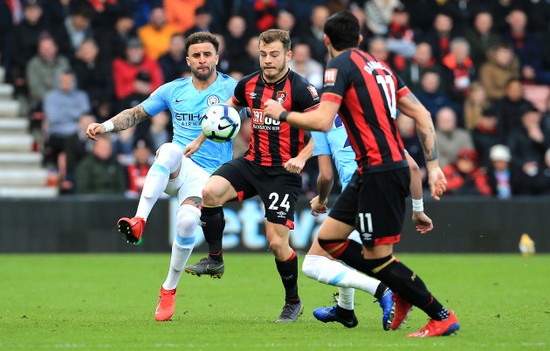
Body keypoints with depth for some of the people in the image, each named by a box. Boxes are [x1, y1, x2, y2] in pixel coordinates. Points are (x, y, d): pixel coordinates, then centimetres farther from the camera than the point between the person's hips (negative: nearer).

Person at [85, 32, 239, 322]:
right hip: (174, 169, 2)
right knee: (171, 149, -36)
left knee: (187, 221, -31)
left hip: (206, 175, -2)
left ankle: (169, 290, -8)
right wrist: (105, 126, 5)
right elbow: (136, 113, 21)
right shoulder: (173, 90, 12)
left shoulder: (232, 88, 3)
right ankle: (139, 221, -45)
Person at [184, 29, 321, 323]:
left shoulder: (300, 89, -13)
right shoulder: (249, 85, 5)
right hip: (251, 163, 5)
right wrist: (200, 140, 20)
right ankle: (215, 260, -5)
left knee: (277, 242, -8)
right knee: (211, 191, -22)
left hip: (283, 172, -5)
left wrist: (302, 158, -27)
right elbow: (228, 109, 25)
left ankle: (293, 301, 16)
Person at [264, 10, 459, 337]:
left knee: (377, 258, -4)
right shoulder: (380, 66, 18)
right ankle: (400, 291, 15)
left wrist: (282, 114, 0)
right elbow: (422, 115, 14)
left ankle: (442, 316, 1)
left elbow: (322, 121, -17)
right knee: (329, 238, 12)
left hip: (381, 172, -9)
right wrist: (433, 164, 14)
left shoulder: (341, 64, -6)